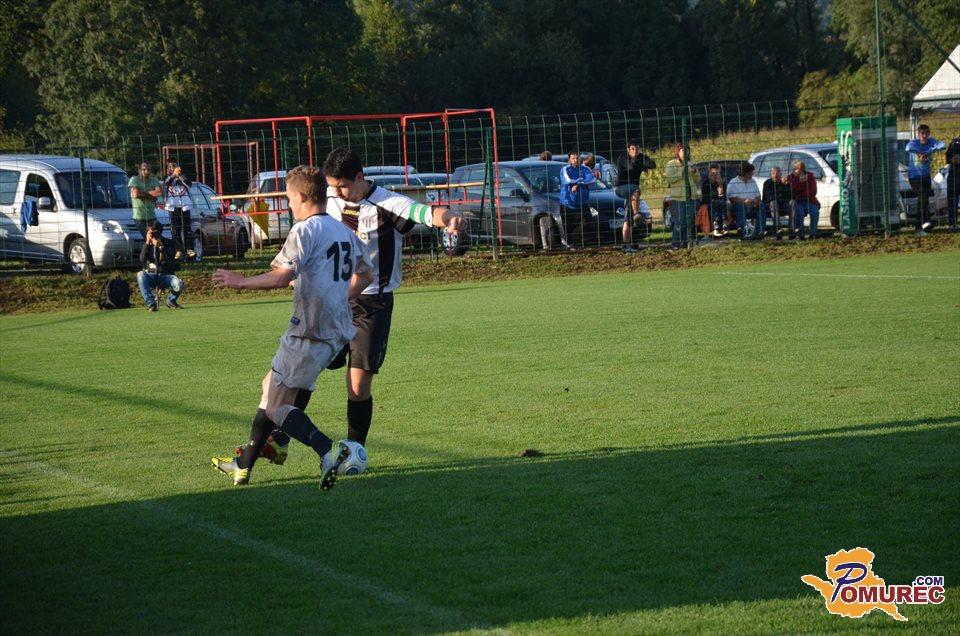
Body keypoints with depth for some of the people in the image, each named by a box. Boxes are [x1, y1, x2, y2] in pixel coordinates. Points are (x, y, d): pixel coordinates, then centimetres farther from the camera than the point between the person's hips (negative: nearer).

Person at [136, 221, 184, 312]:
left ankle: (171, 301, 3)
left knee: (179, 284, -32)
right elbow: (142, 259, -11)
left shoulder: (169, 243, 1)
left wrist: (160, 247, -20)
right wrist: (147, 243, -15)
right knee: (140, 275, -33)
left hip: (166, 275, -1)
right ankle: (151, 303, -28)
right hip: (151, 276, 1)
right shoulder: (147, 245, 7)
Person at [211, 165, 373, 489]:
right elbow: (364, 275, 24)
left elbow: (282, 276, -23)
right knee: (272, 386, 20)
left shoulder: (305, 231, -13)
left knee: (275, 405, -5)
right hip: (336, 331, 9)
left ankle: (327, 450, -25)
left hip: (308, 331, -9)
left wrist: (242, 282, -10)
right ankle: (244, 465, 26)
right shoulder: (345, 231, 14)